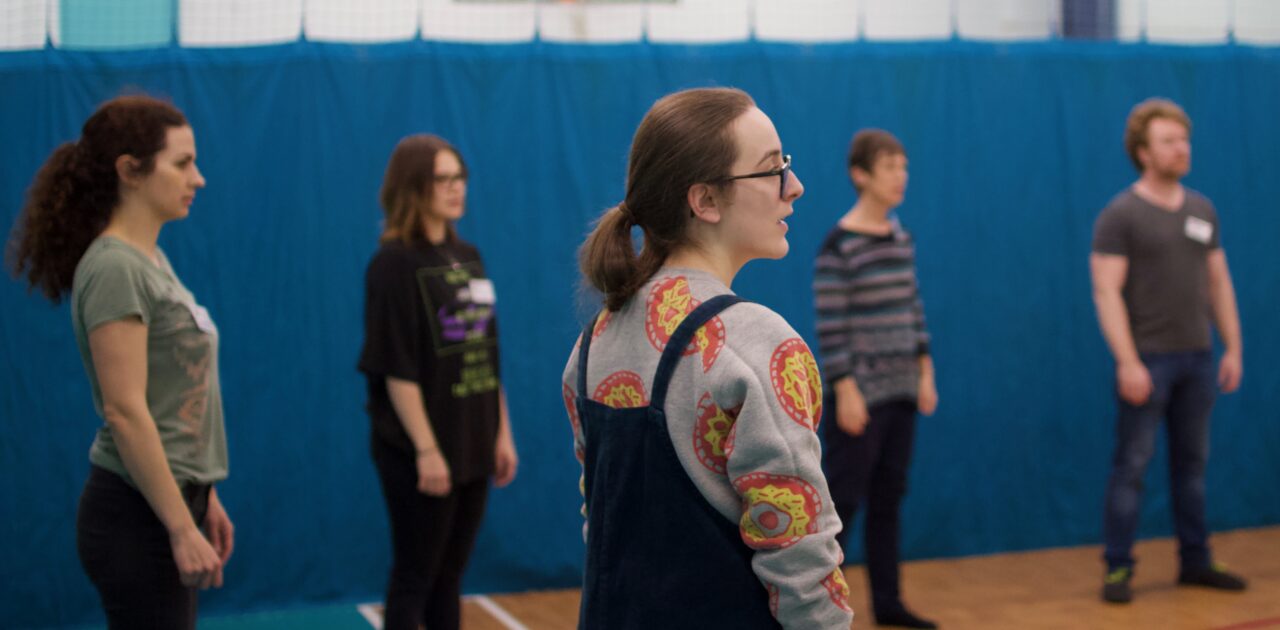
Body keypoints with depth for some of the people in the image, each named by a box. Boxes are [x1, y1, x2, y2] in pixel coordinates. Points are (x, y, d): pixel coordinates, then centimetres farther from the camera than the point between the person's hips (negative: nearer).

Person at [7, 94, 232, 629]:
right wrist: (183, 529, -21)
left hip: (167, 502, 9)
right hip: (138, 518, -9)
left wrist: (203, 497, 18)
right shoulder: (115, 269, -17)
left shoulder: (150, 261, 11)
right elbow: (126, 412, -22)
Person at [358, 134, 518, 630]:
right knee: (414, 576, 3)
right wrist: (425, 449, -18)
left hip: (471, 445, 7)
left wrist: (502, 433, 11)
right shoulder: (394, 264, -11)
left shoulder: (468, 258, 10)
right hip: (421, 452, -7)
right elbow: (397, 369, -16)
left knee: (449, 575, 14)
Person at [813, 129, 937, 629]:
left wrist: (925, 373, 10)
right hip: (860, 390, -7)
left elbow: (913, 307, 14)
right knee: (841, 498, -3)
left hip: (901, 390, 7)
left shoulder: (902, 238, 9)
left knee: (889, 497, 11)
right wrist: (845, 391, -17)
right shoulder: (838, 245, -13)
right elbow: (830, 325, -15)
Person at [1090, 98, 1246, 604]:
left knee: (1192, 463, 12)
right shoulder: (1120, 216, -8)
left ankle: (1195, 562, 22)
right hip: (1148, 359, -6)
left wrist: (1233, 348, 9)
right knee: (1131, 465, -2)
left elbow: (1219, 283, 15)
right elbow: (1107, 292, -13)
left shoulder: (1203, 210, 11)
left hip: (1198, 357, 6)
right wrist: (1127, 361, -20)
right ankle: (1118, 569, 4)